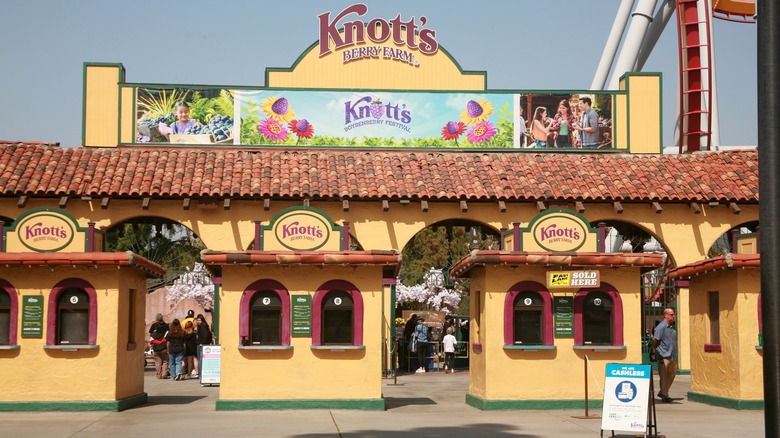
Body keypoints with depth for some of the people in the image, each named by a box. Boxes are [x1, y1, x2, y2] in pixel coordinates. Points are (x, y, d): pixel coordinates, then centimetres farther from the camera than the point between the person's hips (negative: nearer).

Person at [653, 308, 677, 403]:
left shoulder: (672, 326, 13)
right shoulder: (661, 327, -13)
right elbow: (655, 340, -14)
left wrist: (674, 353, 16)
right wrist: (656, 350, -6)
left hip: (672, 356, 8)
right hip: (664, 356, -8)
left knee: (672, 374, 13)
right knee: (663, 376, -1)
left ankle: (662, 392, 26)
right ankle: (664, 396, 5)